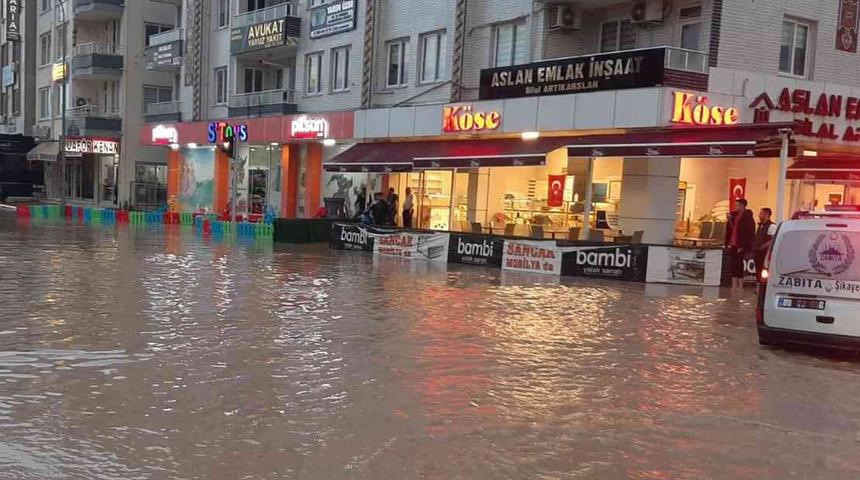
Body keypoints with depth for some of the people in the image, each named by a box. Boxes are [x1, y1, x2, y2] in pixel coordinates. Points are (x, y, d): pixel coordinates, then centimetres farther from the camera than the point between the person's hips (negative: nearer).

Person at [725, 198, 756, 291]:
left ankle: (740, 286, 3)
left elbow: (749, 234, -13)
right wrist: (730, 220, 3)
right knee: (733, 266, 8)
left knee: (739, 266, -4)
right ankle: (734, 286, 13)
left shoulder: (747, 218, -10)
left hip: (740, 246, -7)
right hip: (733, 245, 8)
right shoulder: (734, 215, 14)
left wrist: (742, 246, -17)